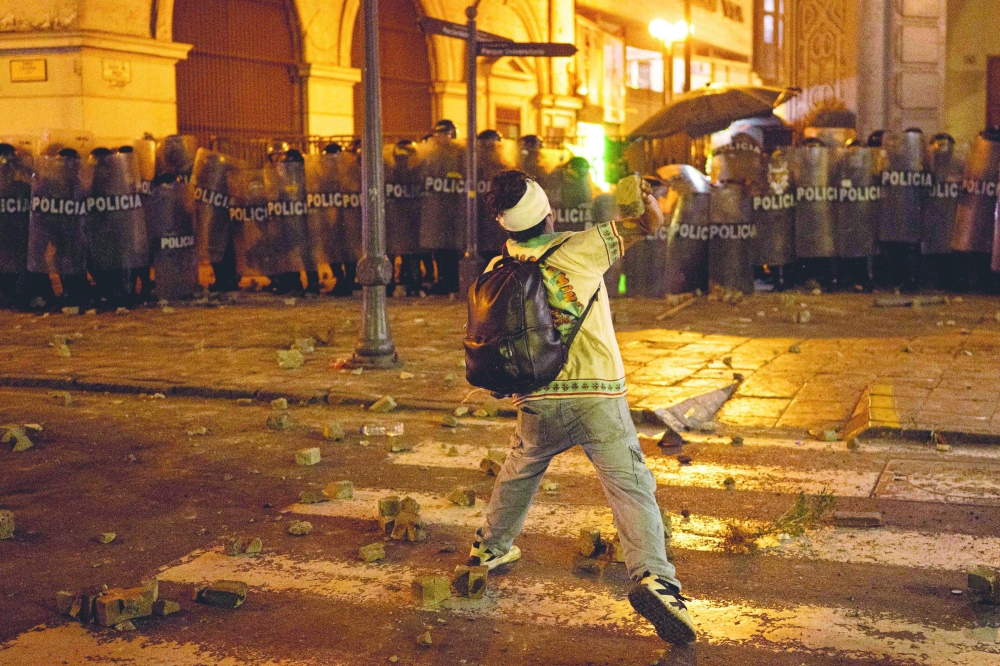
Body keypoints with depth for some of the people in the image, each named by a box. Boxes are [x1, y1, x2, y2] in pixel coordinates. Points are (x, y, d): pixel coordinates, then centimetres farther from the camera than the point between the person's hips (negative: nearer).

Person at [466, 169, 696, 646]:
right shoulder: (581, 248, -5)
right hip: (597, 396, -4)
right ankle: (652, 577, -26)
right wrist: (645, 196, 19)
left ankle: (490, 547, 46)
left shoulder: (495, 272, 8)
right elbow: (651, 223, 0)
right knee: (631, 487, -8)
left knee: (519, 473, 29)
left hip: (536, 403, 4)